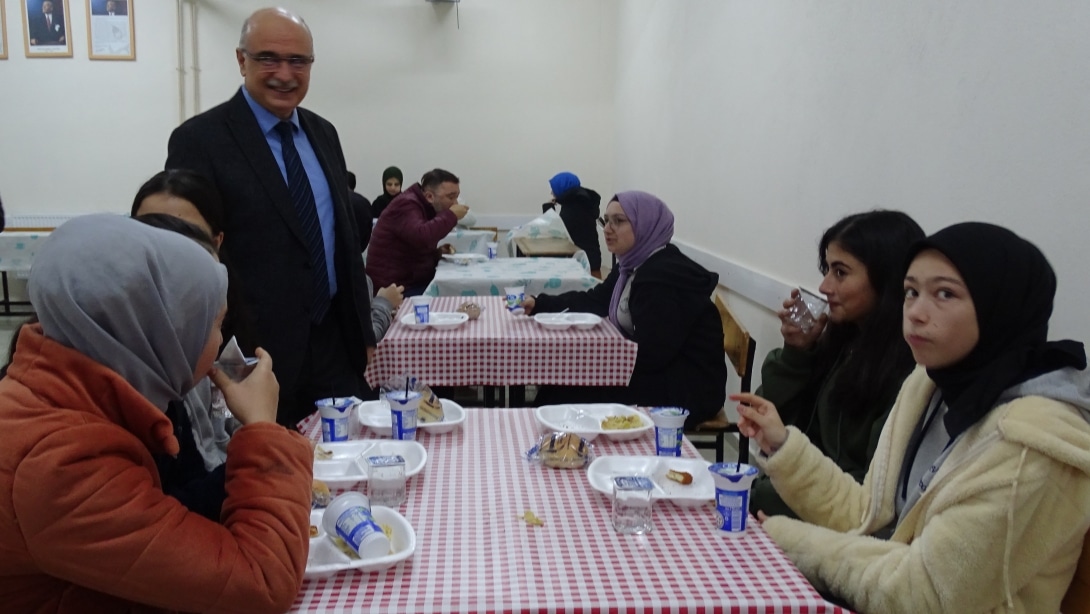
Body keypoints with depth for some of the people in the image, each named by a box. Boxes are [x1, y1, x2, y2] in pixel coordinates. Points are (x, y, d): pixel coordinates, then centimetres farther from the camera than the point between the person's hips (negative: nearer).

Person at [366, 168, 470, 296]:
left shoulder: (425, 207, 16)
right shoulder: (407, 205, -13)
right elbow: (421, 237, -32)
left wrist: (437, 253, 4)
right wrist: (451, 215, -20)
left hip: (417, 280, 9)